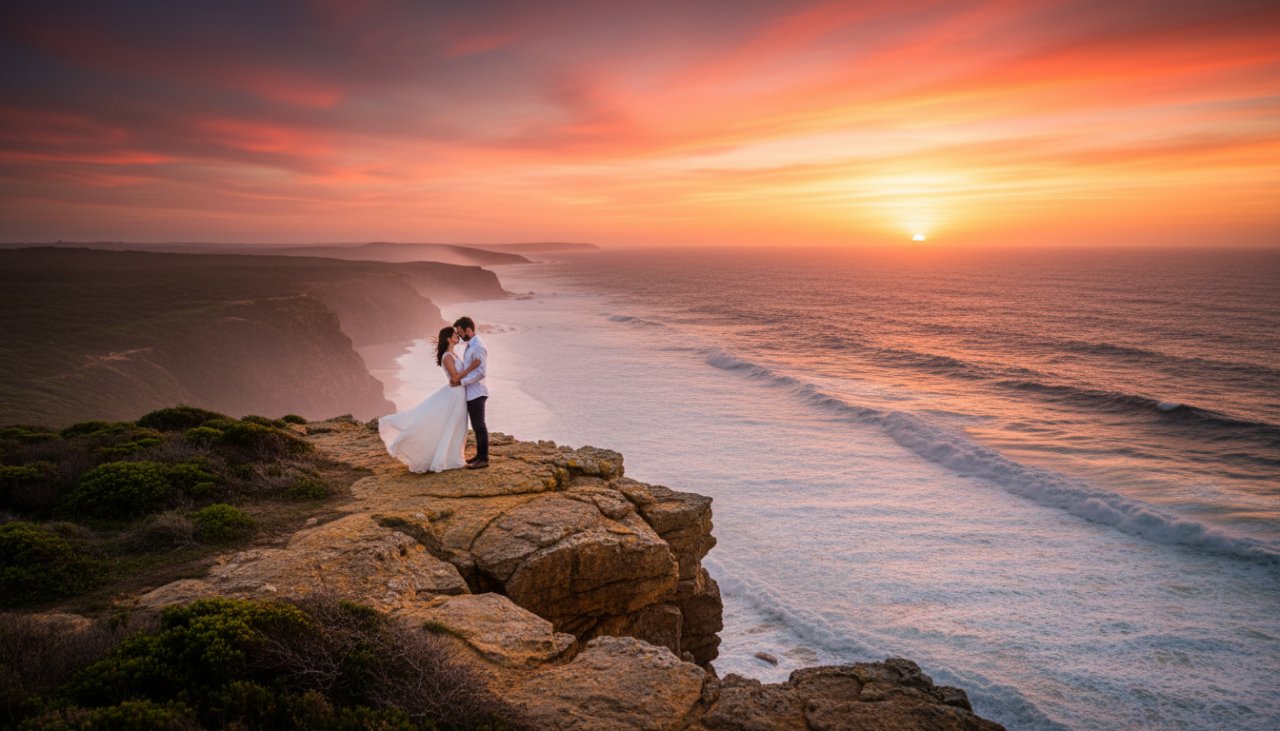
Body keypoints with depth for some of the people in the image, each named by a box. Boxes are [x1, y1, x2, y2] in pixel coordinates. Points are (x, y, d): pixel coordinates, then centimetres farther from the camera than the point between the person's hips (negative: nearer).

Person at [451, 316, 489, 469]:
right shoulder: (470, 346, 13)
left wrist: (461, 381, -19)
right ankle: (480, 455, 25)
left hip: (476, 392, -10)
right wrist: (458, 378, 4)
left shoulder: (478, 347, -18)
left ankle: (484, 459, 1)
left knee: (479, 425, -5)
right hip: (471, 392, 10)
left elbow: (480, 373, -23)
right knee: (476, 425, 16)